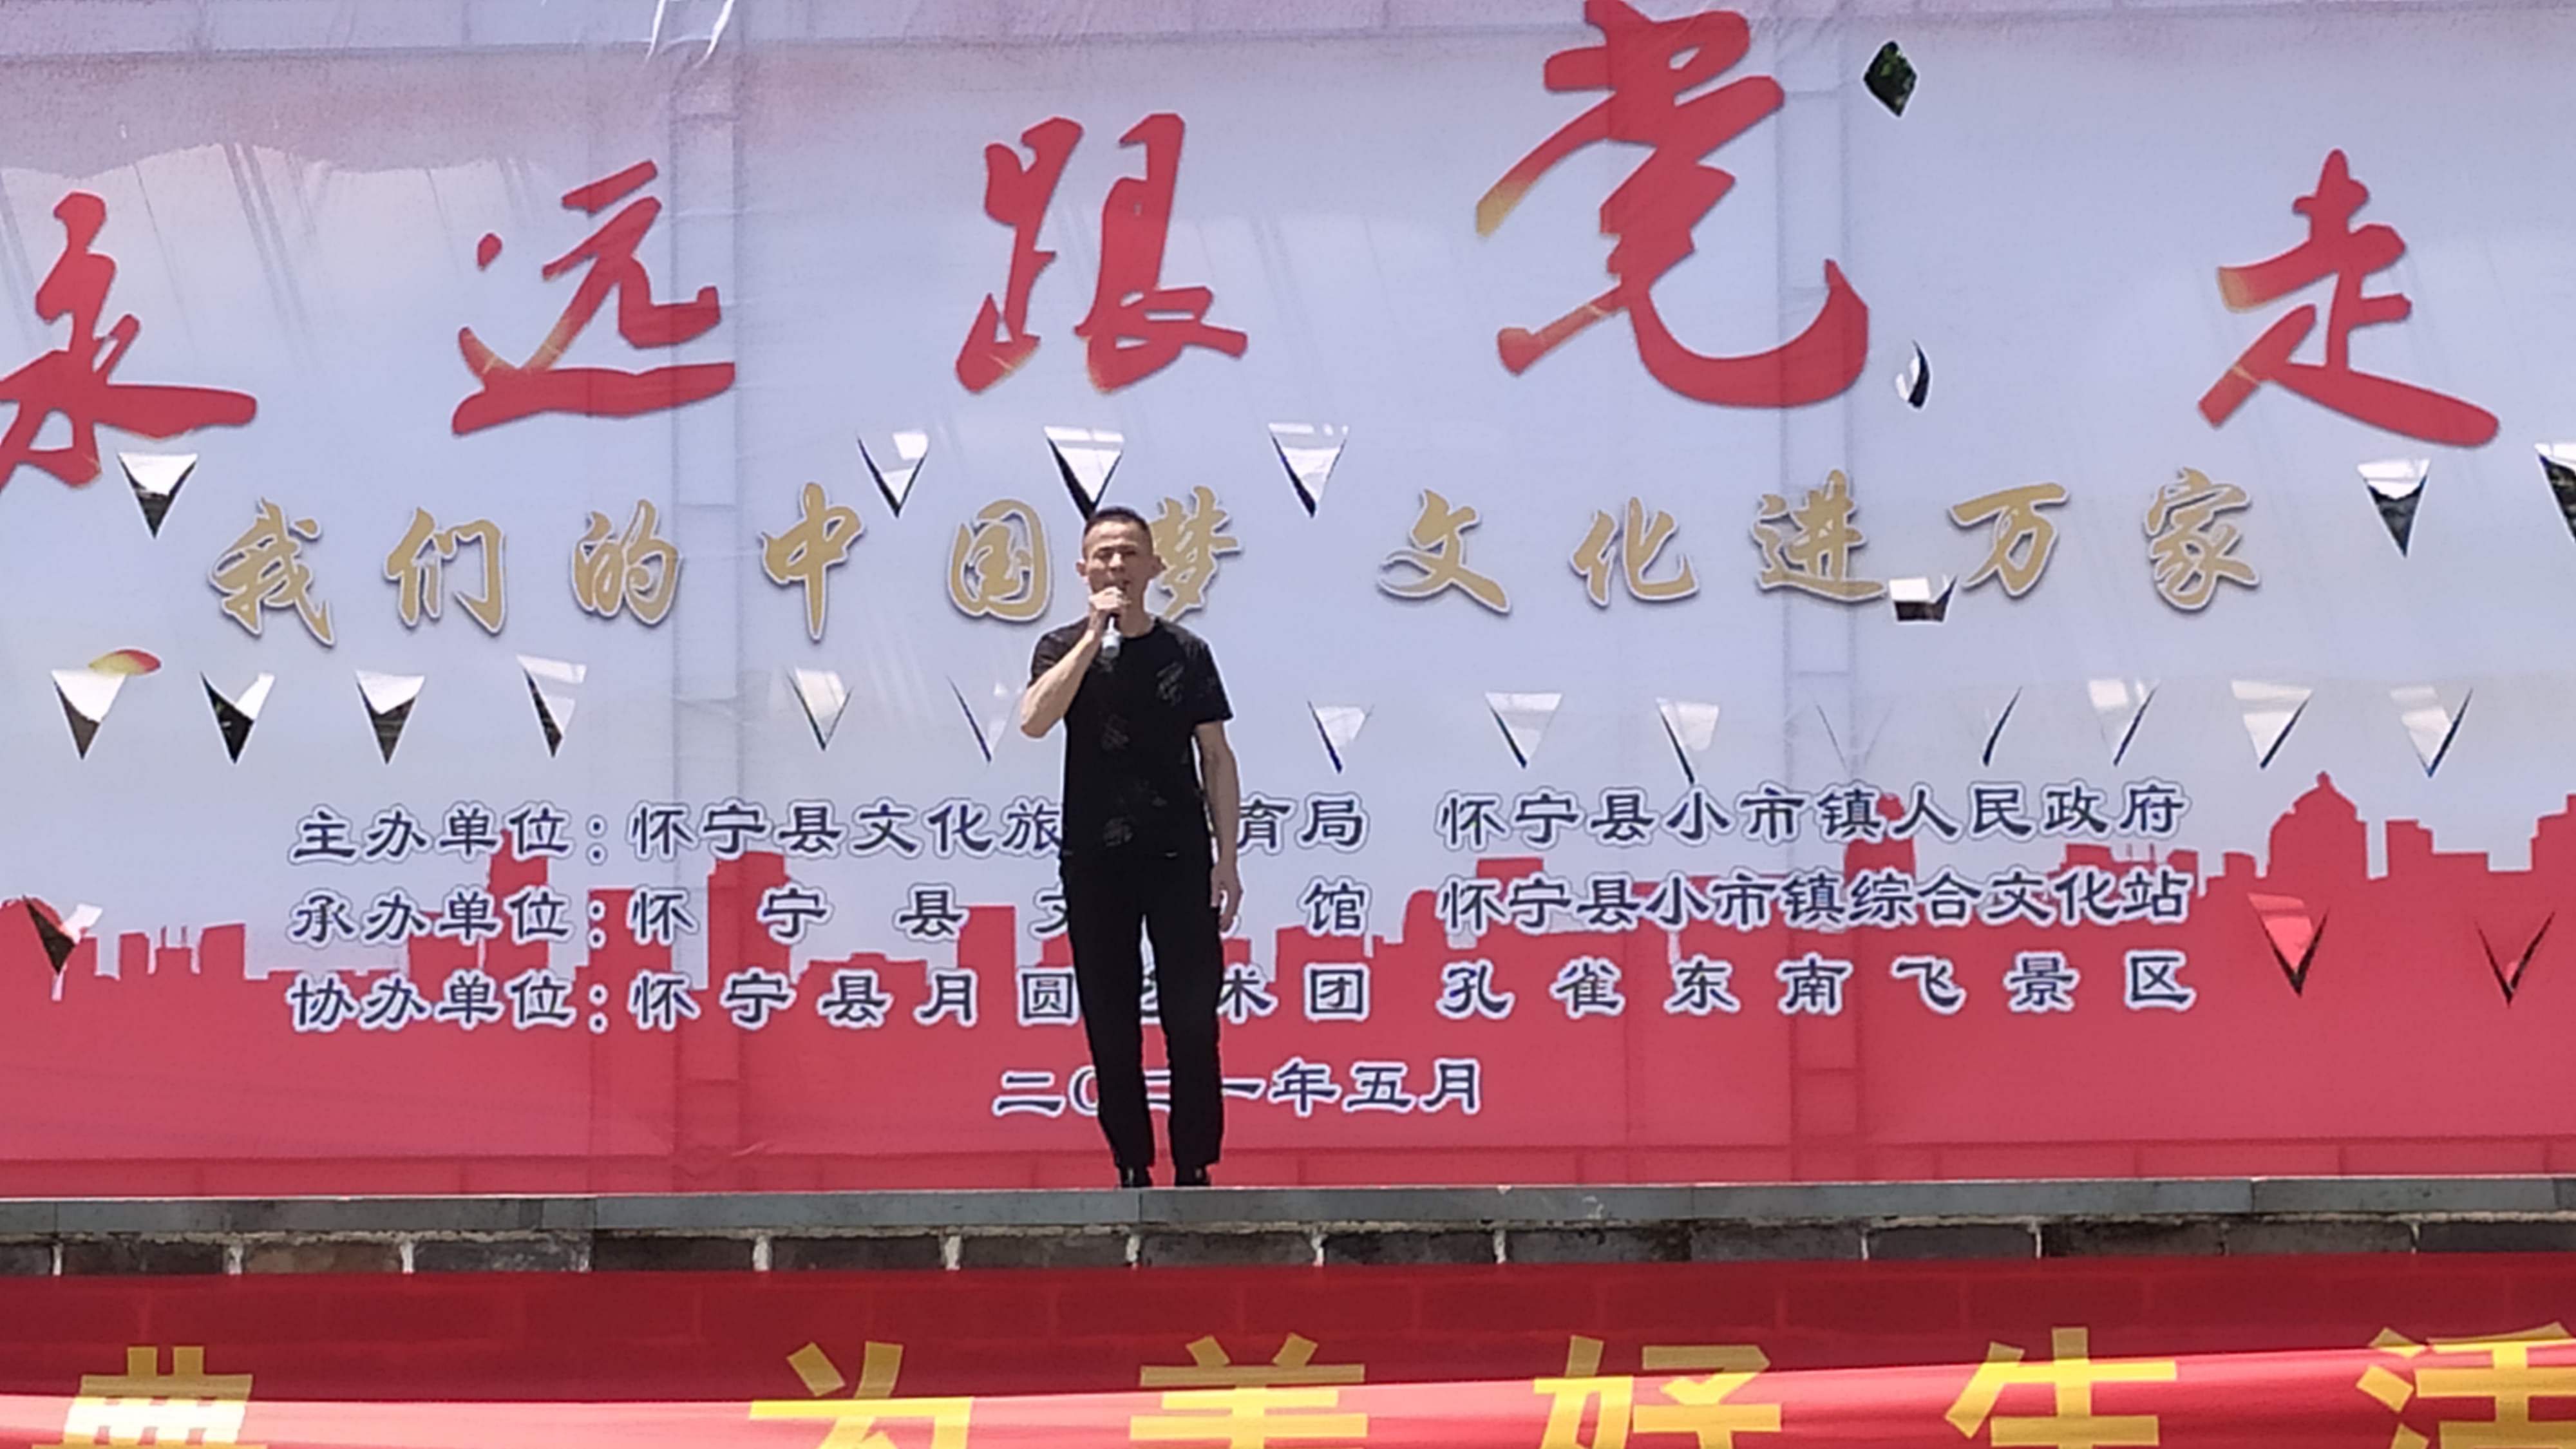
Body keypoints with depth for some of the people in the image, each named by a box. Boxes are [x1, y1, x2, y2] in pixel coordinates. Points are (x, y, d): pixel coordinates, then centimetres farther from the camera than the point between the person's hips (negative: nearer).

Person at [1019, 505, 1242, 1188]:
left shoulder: (1186, 652, 7)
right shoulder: (1064, 649, 5)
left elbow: (1216, 758, 8)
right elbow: (1033, 721, -14)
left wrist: (1227, 858, 2)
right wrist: (1095, 635, -15)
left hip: (1178, 857, 0)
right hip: (1094, 862, 0)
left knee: (1192, 1021, -4)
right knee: (1110, 1026, 3)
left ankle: (1194, 1169, 3)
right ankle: (1132, 1169, 10)